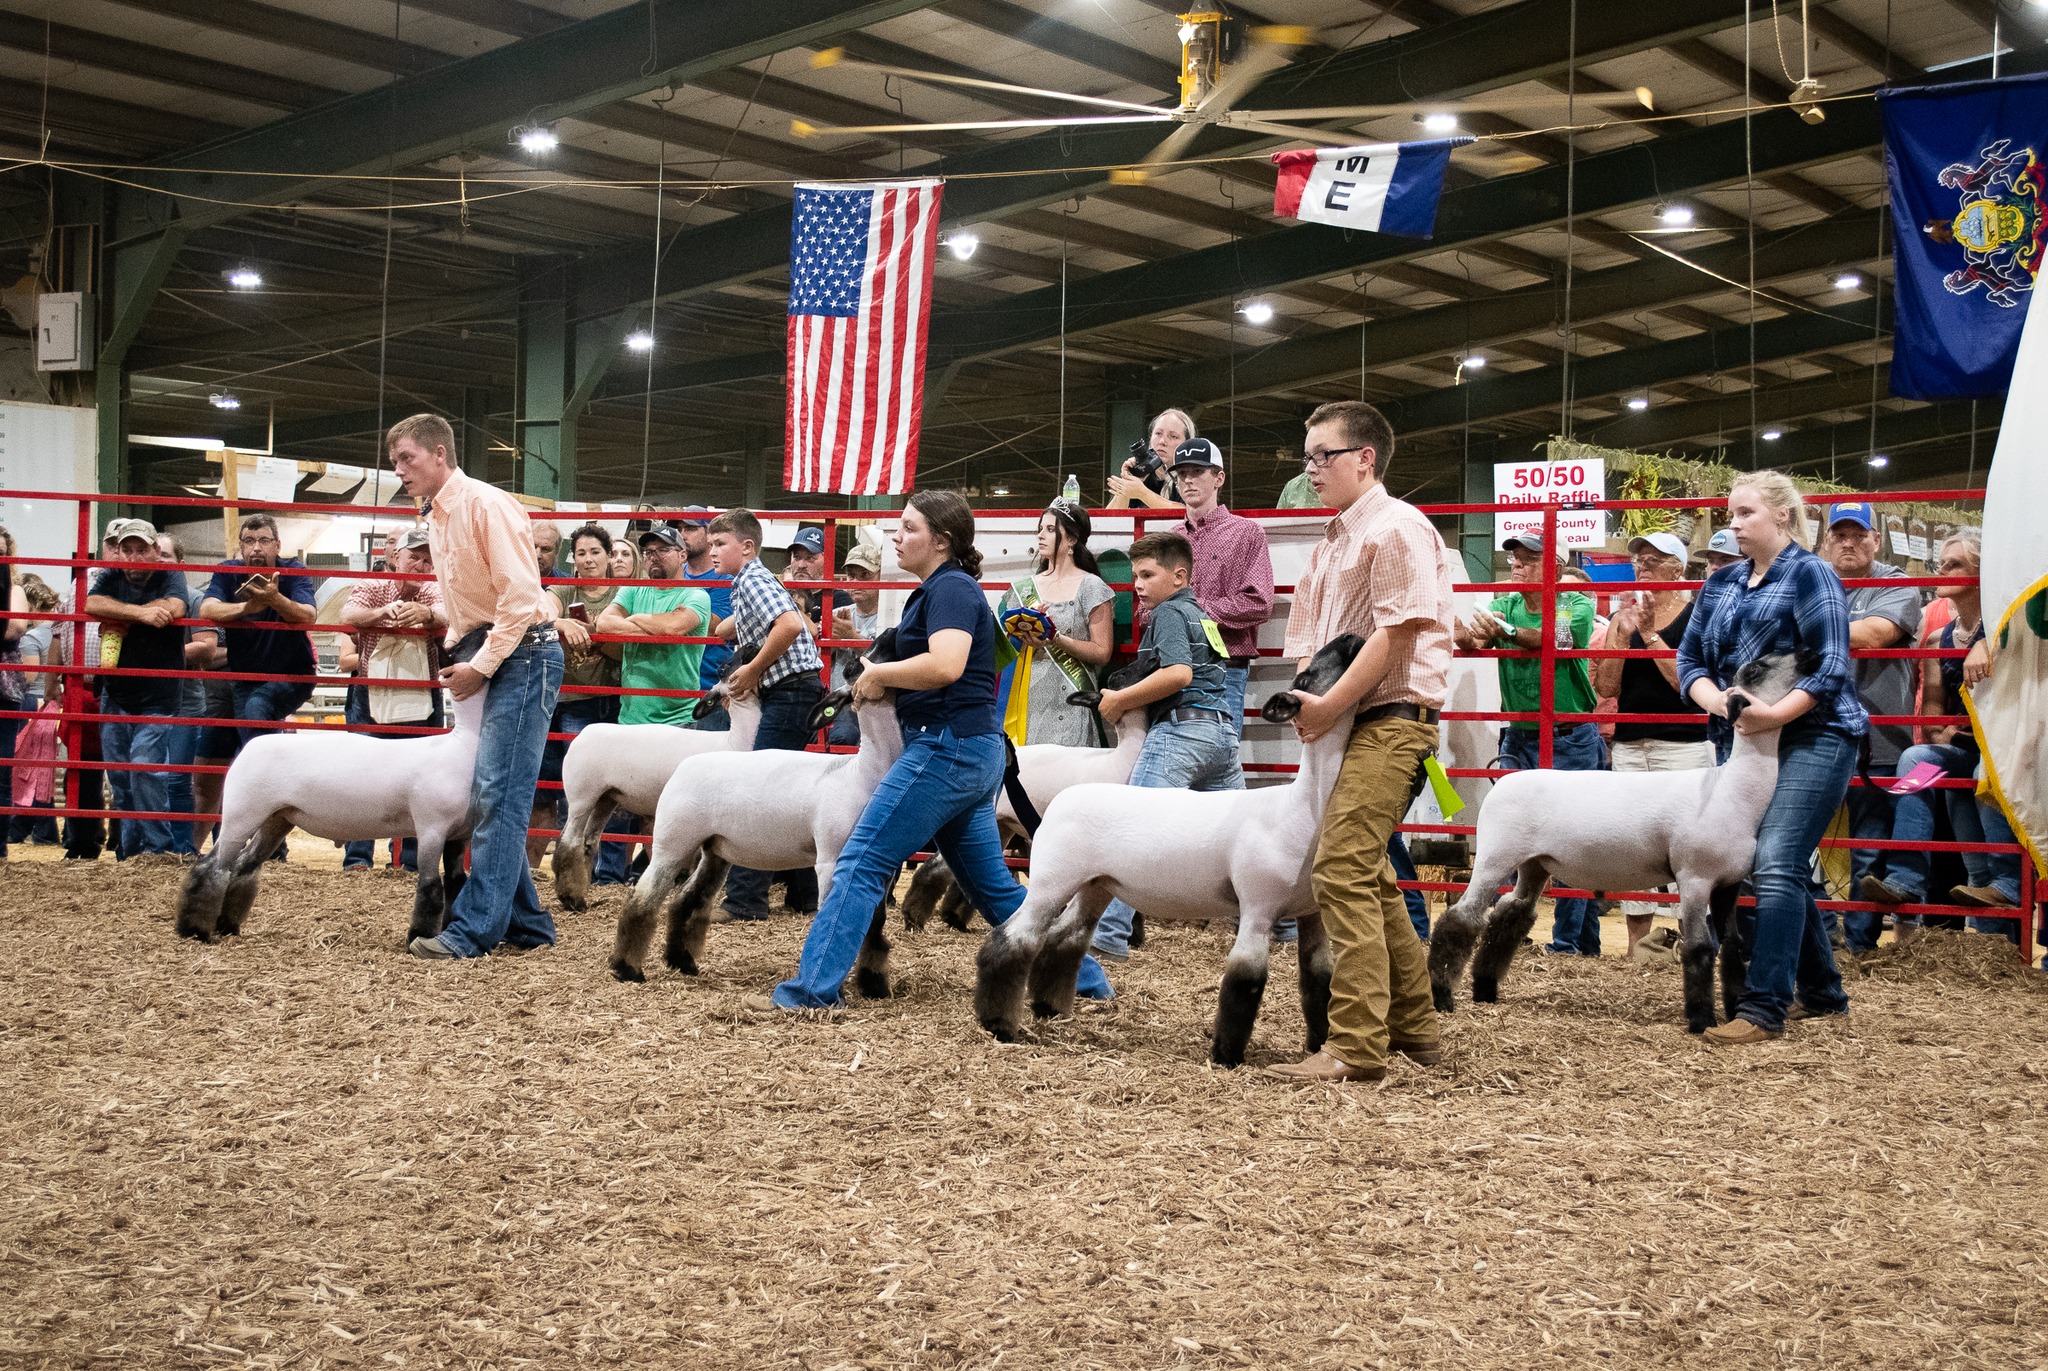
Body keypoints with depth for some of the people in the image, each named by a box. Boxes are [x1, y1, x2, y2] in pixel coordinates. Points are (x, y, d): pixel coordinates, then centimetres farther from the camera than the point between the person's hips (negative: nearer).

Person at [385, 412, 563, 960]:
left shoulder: (486, 505, -13)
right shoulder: (436, 519, 15)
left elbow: (520, 598, -18)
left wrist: (479, 668, -17)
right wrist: (454, 656, 10)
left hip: (524, 654, -10)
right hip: (485, 659, 10)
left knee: (496, 795, -12)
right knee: (489, 795, 9)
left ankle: (473, 930, -13)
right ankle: (527, 925, 15)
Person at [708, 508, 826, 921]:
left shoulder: (753, 579, -11)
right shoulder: (749, 582, 18)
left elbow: (790, 624, -27)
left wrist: (754, 670, -18)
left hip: (791, 692, -10)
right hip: (791, 694, 10)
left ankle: (744, 898, -8)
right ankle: (804, 894, 19)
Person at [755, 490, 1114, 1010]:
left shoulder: (952, 588, -11)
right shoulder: (936, 590, 20)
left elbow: (946, 665, -26)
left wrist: (878, 673, -12)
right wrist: (878, 680, 10)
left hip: (947, 747, -11)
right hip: (974, 752, 11)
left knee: (861, 862, -8)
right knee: (993, 884, 16)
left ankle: (813, 987, -8)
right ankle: (1084, 980, 21)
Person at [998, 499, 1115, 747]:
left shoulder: (1091, 588, 2)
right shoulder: (1024, 588, 16)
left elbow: (1102, 653, -5)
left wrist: (1056, 639, -16)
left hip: (1068, 705, -4)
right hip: (1027, 703, 4)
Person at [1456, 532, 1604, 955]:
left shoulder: (1577, 607, -6)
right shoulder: (1503, 607, 7)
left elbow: (1556, 641, -26)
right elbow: (1473, 640, -10)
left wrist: (1505, 630, -42)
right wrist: (1467, 636, -35)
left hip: (1570, 741, -5)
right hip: (1518, 738, 5)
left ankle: (1569, 944, 2)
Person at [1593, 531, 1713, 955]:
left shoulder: (1697, 616, 0)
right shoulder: (1622, 617, 12)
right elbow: (1605, 688, 4)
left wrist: (1650, 633, -13)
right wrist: (1622, 636, -7)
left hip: (1683, 744, -5)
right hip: (1628, 745, 5)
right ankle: (1637, 944, 11)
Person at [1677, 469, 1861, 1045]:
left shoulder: (1809, 575, -6)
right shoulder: (1721, 584, 13)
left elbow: (1831, 666, -14)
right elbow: (1690, 658, 11)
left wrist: (1777, 713, -25)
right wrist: (1714, 698, -10)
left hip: (1810, 738, -7)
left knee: (1777, 864, -18)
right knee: (1784, 870, 14)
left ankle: (1763, 1008, -19)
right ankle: (1821, 991, 29)